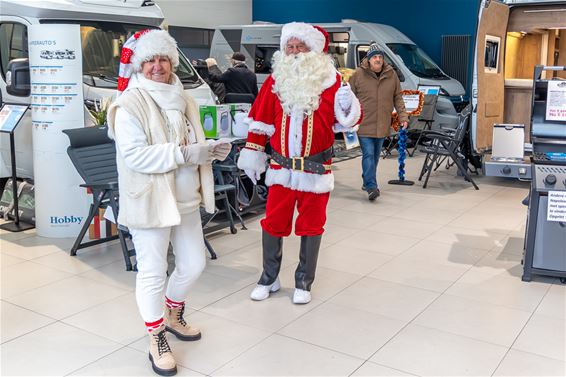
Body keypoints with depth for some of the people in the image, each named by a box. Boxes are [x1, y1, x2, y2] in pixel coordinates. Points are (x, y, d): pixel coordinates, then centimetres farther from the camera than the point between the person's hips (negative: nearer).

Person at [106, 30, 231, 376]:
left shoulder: (182, 100, 10)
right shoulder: (130, 104, -12)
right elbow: (135, 155, -22)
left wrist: (213, 149, -1)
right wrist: (185, 153, -27)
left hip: (185, 198, 7)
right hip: (150, 201, -7)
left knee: (194, 264, 15)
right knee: (153, 273, 2)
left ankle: (173, 315, 42)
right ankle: (157, 340, 21)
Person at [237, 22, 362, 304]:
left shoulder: (330, 80, -4)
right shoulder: (276, 80, 2)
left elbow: (344, 122, -1)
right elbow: (260, 119, 7)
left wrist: (348, 108, -23)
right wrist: (252, 152, 7)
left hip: (315, 169, -1)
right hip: (281, 167, 2)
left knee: (311, 226, 10)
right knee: (272, 224, 9)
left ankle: (303, 282, 27)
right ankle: (269, 279, 28)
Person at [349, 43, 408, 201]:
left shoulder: (391, 75, 5)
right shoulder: (358, 74, -5)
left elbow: (397, 98, 12)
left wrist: (403, 117, 4)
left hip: (382, 125, 4)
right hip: (364, 124, -4)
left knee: (375, 155, 14)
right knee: (368, 155, -11)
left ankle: (367, 181, 29)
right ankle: (371, 186, -13)